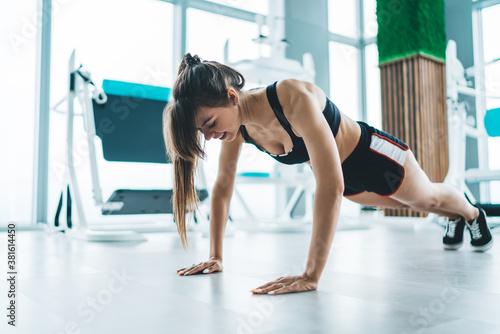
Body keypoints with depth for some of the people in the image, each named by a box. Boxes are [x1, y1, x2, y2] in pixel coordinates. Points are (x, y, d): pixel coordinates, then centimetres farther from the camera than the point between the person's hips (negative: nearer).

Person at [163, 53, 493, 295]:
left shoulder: (295, 99, -45)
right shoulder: (237, 126, -23)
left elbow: (330, 187, -50)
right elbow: (223, 188, -11)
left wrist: (311, 275, -51)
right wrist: (216, 256, -11)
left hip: (373, 156, -6)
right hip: (345, 177, 6)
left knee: (428, 197, 26)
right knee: (407, 204, 34)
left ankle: (473, 212, 62)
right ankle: (455, 219, 67)